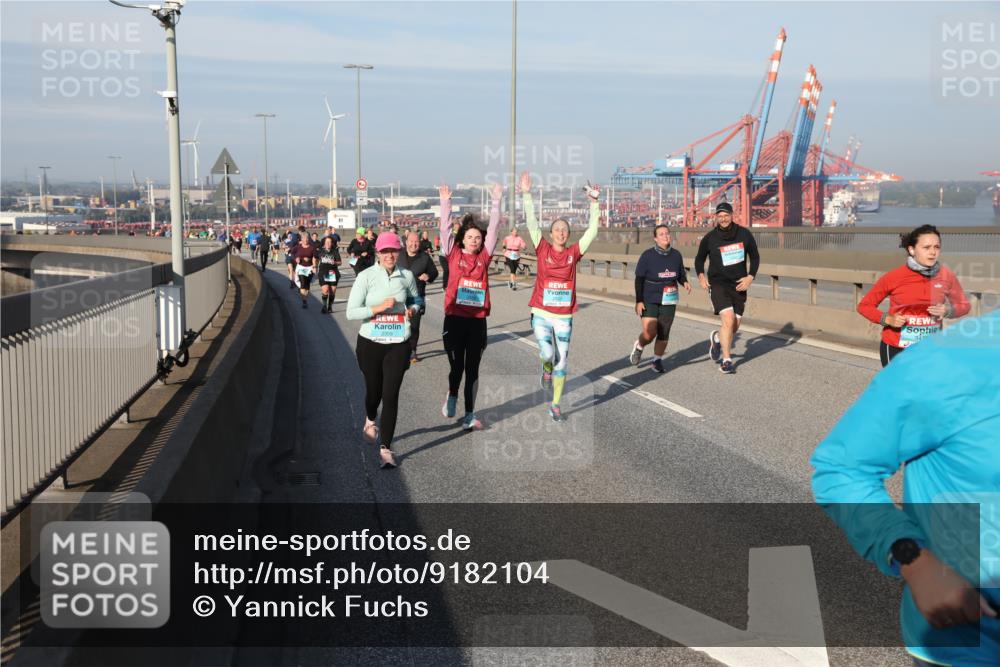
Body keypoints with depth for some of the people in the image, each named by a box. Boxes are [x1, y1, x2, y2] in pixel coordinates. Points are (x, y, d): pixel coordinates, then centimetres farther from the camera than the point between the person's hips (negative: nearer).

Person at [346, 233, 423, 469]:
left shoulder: (406, 276, 0)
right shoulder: (366, 276, -8)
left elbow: (416, 299, 20)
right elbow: (351, 312, -11)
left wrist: (413, 309, -3)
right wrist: (379, 307, -21)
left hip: (398, 344, 1)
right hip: (370, 343, -1)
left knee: (391, 395, -5)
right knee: (373, 390, 16)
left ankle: (385, 448, 2)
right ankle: (370, 421, 51)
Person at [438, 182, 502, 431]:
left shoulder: (484, 256, 7)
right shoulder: (453, 253, 4)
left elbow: (493, 228, 5)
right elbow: (445, 228, -2)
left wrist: (495, 200, 0)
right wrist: (446, 201, -8)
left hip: (478, 320, 2)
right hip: (454, 318, -1)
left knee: (473, 369, 6)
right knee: (456, 366, 6)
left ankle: (469, 415, 13)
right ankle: (452, 396, 36)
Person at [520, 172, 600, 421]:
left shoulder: (573, 253, 2)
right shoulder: (543, 249, -1)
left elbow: (592, 230, 0)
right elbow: (532, 224, -7)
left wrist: (594, 202, -6)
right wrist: (527, 195, -12)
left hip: (564, 316, 2)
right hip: (541, 313, -2)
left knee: (562, 361, 6)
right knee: (547, 353, -19)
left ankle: (555, 405, 19)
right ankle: (546, 369, 19)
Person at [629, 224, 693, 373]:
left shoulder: (676, 255, 3)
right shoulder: (647, 255, -7)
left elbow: (681, 274, 16)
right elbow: (639, 279, -5)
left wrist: (685, 282, -7)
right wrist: (639, 301, -10)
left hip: (668, 301, 3)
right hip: (649, 300, -3)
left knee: (664, 333, 3)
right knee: (650, 333, -12)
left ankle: (657, 359, 22)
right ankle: (639, 346, 21)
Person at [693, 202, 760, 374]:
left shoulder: (744, 234, -1)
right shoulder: (709, 238, -5)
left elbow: (755, 256, 9)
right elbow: (699, 258, 11)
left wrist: (750, 277, -4)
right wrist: (700, 275, -6)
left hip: (739, 285, 3)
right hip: (718, 283, -3)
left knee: (734, 326, 9)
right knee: (728, 320, -19)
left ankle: (716, 338, 44)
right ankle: (726, 360, -6)